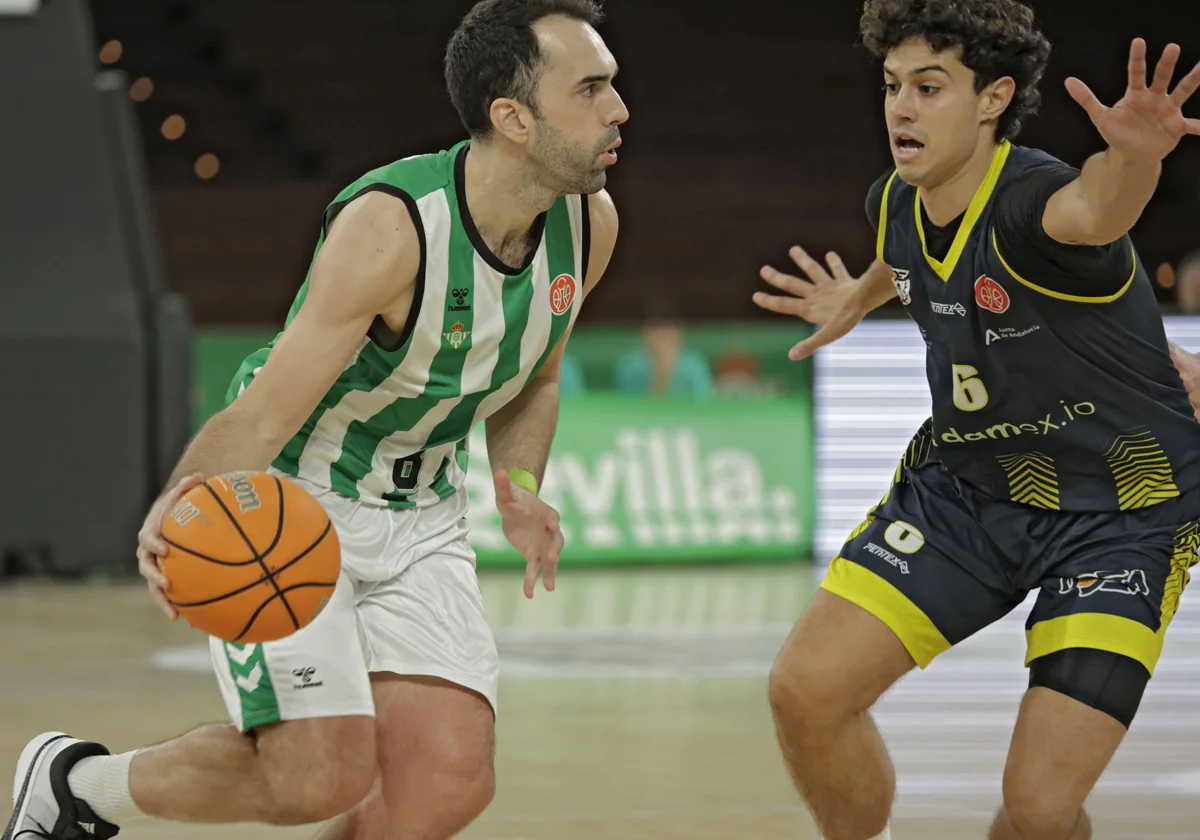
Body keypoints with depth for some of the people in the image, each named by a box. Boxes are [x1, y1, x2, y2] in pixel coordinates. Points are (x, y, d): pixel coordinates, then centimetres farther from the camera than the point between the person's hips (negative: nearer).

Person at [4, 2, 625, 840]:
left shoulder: (591, 221, -7)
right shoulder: (389, 227, -28)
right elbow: (263, 415, -29)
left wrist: (520, 489, -3)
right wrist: (178, 513, -48)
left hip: (419, 518, 6)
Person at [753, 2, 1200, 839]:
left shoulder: (1030, 203, -29)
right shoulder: (895, 203, -5)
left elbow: (1092, 209, -57)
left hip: (1121, 511, -6)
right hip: (967, 486, 6)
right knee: (807, 690, -9)